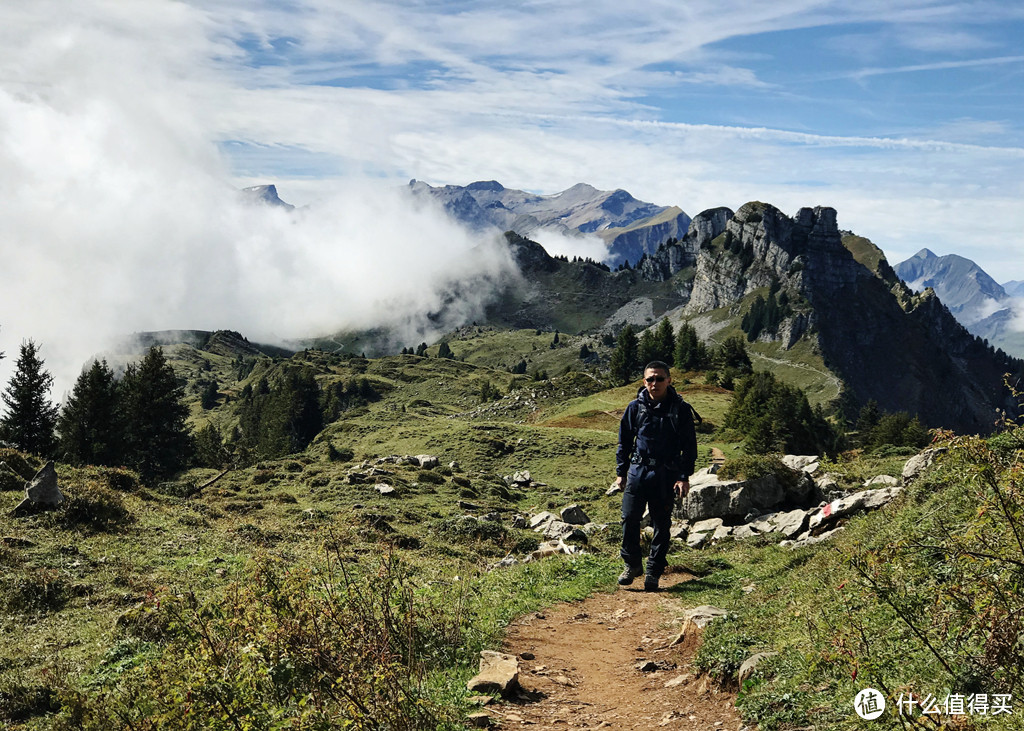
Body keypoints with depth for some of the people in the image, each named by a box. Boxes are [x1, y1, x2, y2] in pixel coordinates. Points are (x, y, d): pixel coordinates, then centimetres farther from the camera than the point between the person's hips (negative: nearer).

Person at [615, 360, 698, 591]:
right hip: (638, 471, 1)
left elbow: (689, 445, 1)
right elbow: (624, 441, 11)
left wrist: (684, 477, -5)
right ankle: (632, 564, 16)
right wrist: (621, 472, 8)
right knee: (630, 518, -3)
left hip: (666, 476, -1)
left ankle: (653, 572, 15)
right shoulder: (636, 407, 3)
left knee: (662, 525, 4)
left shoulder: (680, 409, -2)